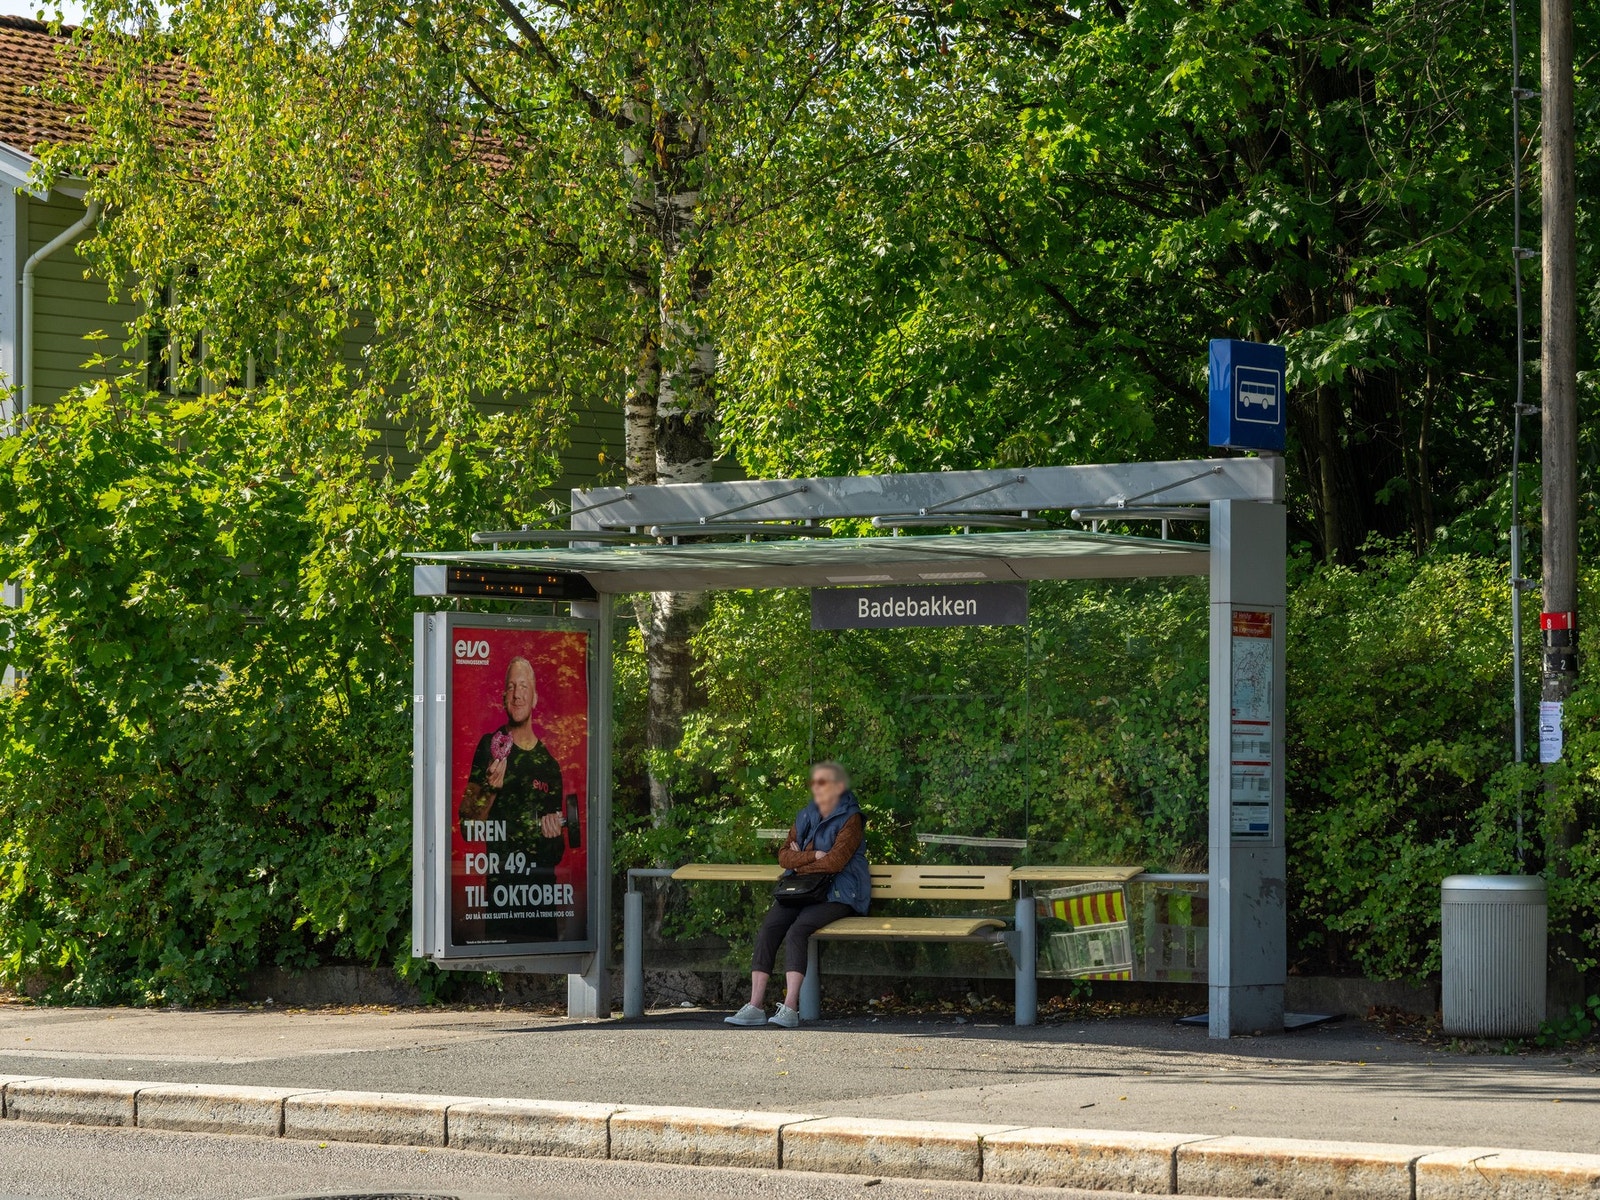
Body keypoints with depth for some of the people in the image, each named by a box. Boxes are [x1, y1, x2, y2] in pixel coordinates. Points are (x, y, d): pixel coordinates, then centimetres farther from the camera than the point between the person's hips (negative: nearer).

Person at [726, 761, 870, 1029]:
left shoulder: (850, 819, -3)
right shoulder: (805, 817, 16)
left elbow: (834, 862, -14)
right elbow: (784, 856, 7)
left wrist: (799, 864, -2)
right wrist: (813, 856, -10)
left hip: (837, 895, -6)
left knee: (797, 931, -31)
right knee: (768, 928, -21)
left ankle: (790, 1007, -37)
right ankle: (755, 1005, -26)